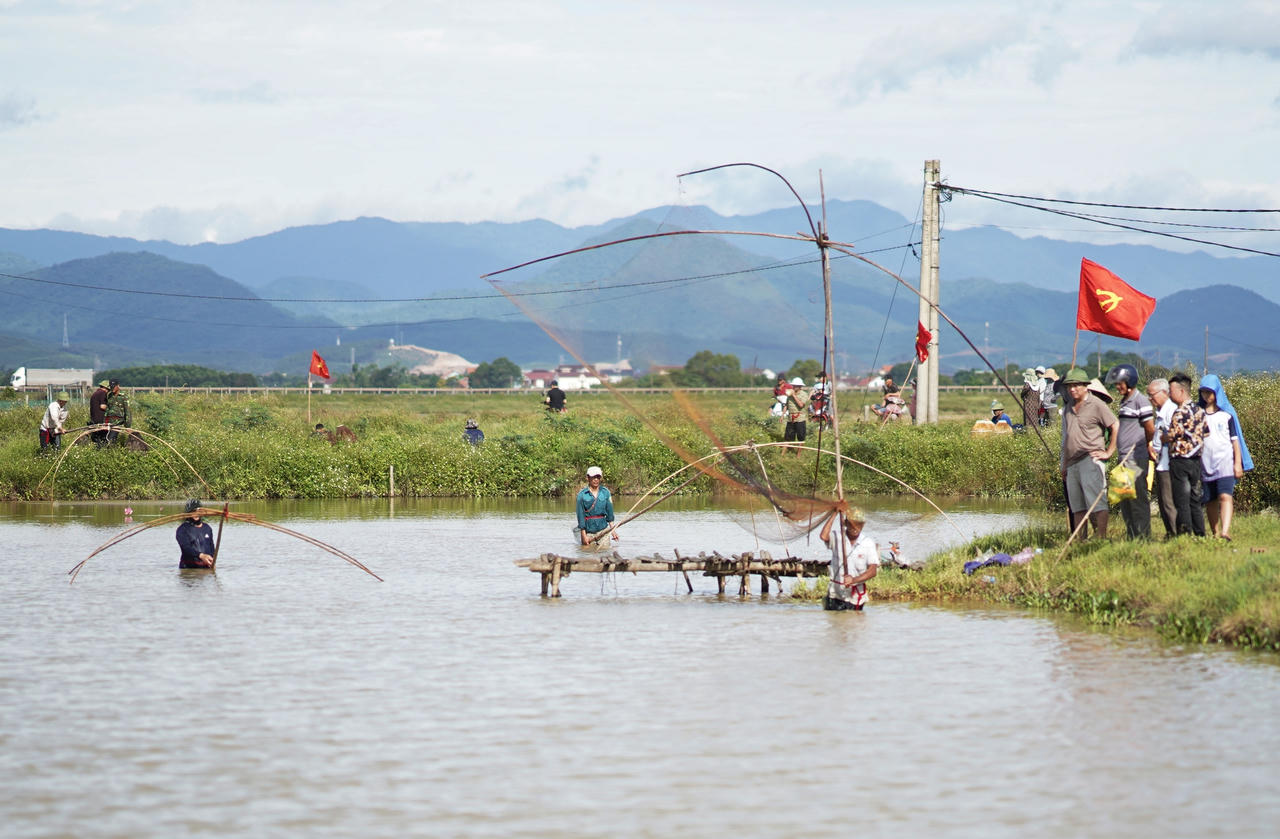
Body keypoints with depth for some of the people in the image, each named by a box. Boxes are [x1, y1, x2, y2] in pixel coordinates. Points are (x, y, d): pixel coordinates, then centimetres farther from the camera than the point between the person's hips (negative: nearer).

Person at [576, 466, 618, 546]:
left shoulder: (605, 492, 2)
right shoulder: (582, 494, -7)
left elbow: (609, 511, 7)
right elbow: (581, 515, -6)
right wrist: (583, 535, -9)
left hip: (603, 528, 2)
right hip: (588, 531, -2)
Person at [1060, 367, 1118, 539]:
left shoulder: (1096, 405, -4)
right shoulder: (1068, 408, 18)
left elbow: (1116, 426, -6)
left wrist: (1109, 452, -8)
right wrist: (1064, 464, 23)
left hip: (1090, 459, -7)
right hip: (1072, 462, 7)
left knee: (1095, 498, -14)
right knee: (1076, 505, 7)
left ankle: (1101, 537, -17)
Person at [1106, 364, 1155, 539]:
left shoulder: (1141, 401, -10)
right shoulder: (1124, 401, 17)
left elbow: (1150, 429, -10)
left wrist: (1145, 445, 6)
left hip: (1137, 459, -9)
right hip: (1124, 458, 9)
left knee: (1138, 498, -7)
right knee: (1124, 499, 10)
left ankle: (1143, 536, -4)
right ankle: (1132, 536, 16)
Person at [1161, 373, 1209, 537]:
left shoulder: (1180, 412, -16)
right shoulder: (1199, 410, 8)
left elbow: (1170, 437, -15)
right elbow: (1206, 433, 13)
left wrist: (1158, 439, 3)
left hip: (1180, 460, -8)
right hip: (1196, 460, 8)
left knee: (1182, 501, -4)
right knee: (1195, 500, 12)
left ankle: (1185, 534, -6)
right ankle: (1200, 534, 14)